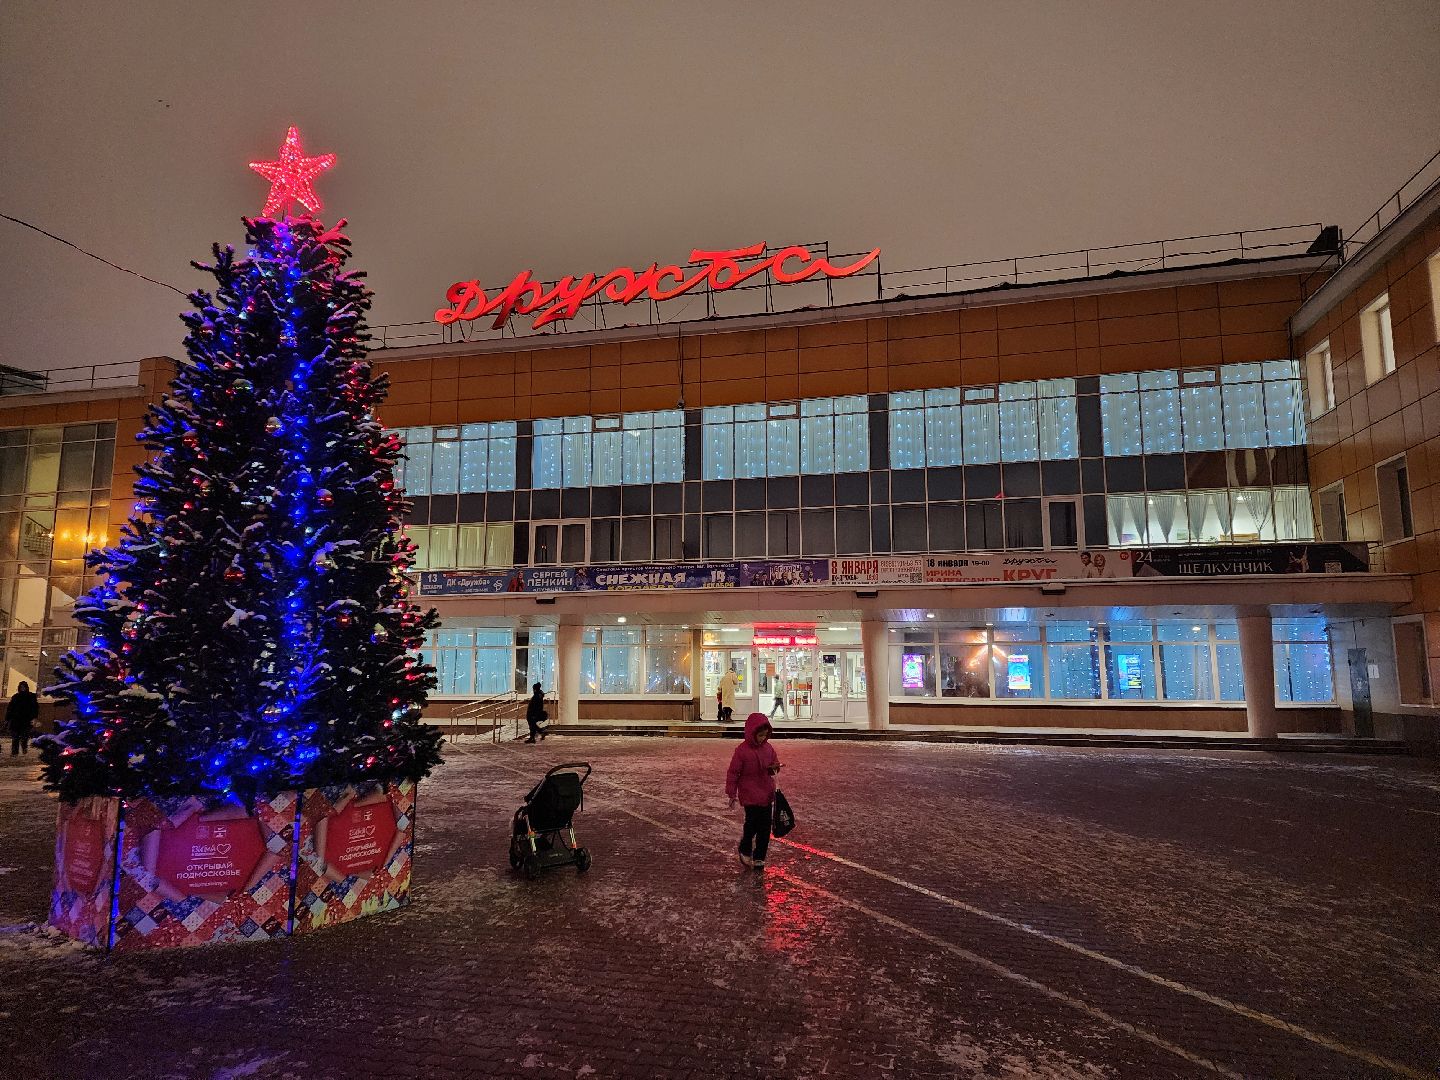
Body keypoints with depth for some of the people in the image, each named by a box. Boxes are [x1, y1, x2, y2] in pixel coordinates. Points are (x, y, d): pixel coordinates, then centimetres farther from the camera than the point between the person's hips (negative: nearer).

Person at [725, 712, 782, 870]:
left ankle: (759, 857, 21)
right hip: (750, 795, -5)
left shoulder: (768, 748, 3)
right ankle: (745, 852, 22)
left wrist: (774, 767, -9)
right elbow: (733, 773, -9)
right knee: (752, 823, -6)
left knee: (765, 827, 7)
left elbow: (775, 763, 16)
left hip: (766, 794, 5)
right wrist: (732, 794, -9)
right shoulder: (742, 750, -13)